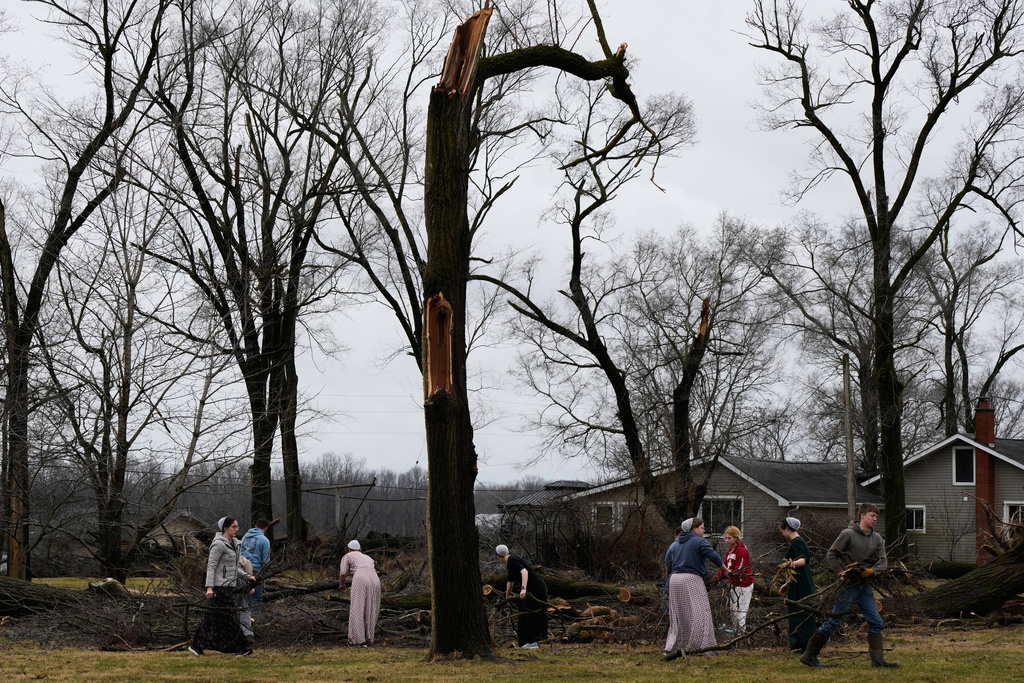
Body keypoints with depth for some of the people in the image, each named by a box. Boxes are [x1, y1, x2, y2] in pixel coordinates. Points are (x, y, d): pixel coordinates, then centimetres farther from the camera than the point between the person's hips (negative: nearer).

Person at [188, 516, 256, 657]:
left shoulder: (233, 544, 16)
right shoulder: (219, 544, -13)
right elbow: (211, 566, -17)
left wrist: (247, 577, 10)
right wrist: (209, 587, -23)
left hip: (228, 586, 10)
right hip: (219, 587, -10)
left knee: (213, 617, 10)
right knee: (229, 617, -6)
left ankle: (196, 645, 14)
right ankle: (241, 648, -4)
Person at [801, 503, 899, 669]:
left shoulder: (877, 539, 8)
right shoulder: (848, 534, -10)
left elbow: (883, 561, 4)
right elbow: (831, 555, -7)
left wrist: (871, 571, -15)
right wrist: (841, 573, -13)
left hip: (864, 585, 6)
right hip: (848, 584, -6)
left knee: (875, 621, 2)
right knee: (834, 622, -3)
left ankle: (877, 659, 6)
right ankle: (809, 655, 6)